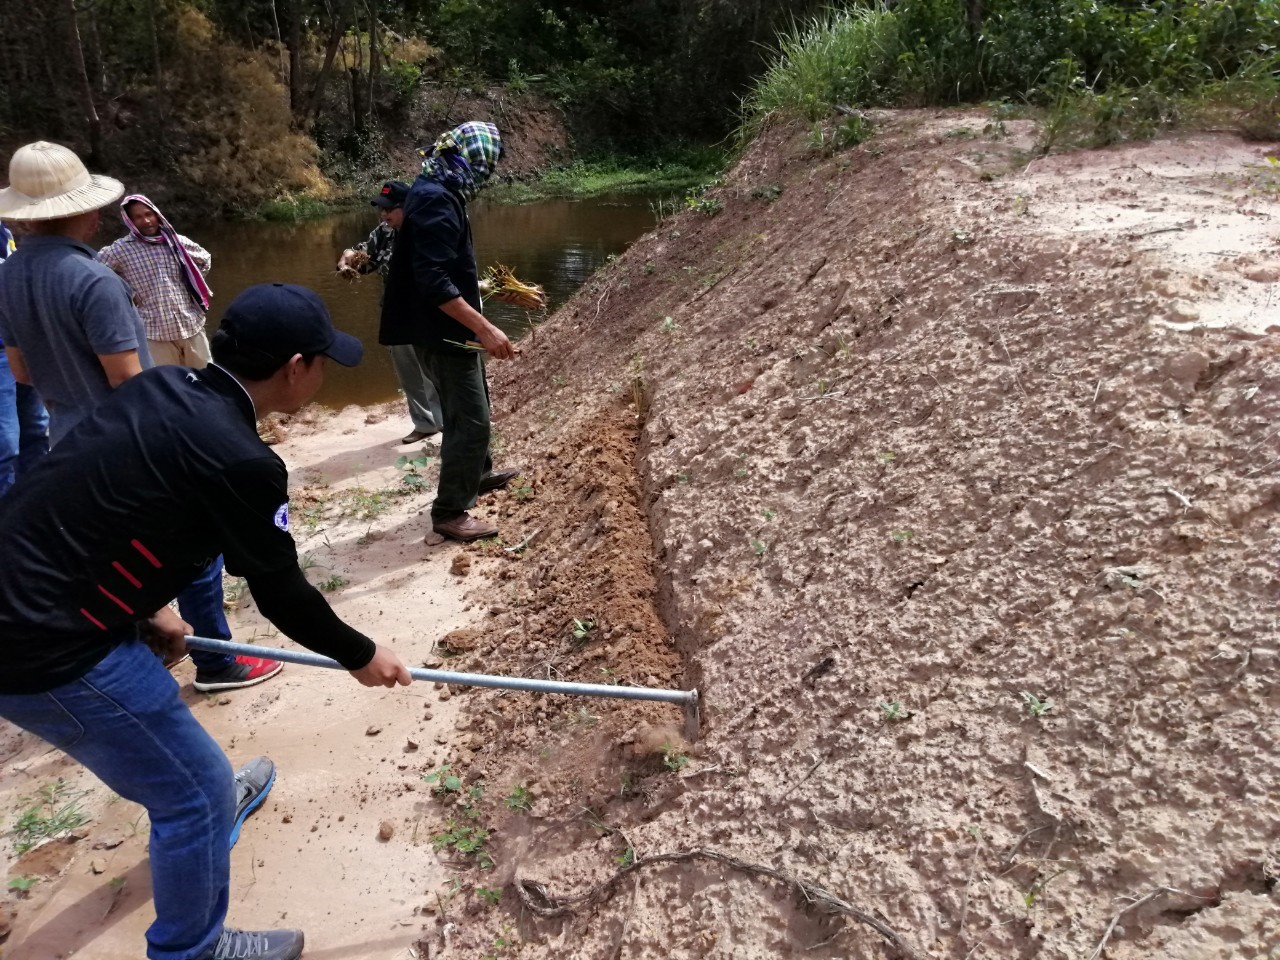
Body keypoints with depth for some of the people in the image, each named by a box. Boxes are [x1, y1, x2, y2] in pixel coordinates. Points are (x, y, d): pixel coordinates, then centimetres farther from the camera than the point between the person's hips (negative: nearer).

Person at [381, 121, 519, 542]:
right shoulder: (435, 199, -22)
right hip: (442, 332, -10)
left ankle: (479, 473, 45)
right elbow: (434, 282, -28)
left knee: (471, 407, 25)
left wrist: (481, 284, 31)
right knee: (469, 417, -4)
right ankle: (450, 512, 7)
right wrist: (485, 329, -29)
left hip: (452, 329, 10)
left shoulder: (440, 191, 11)